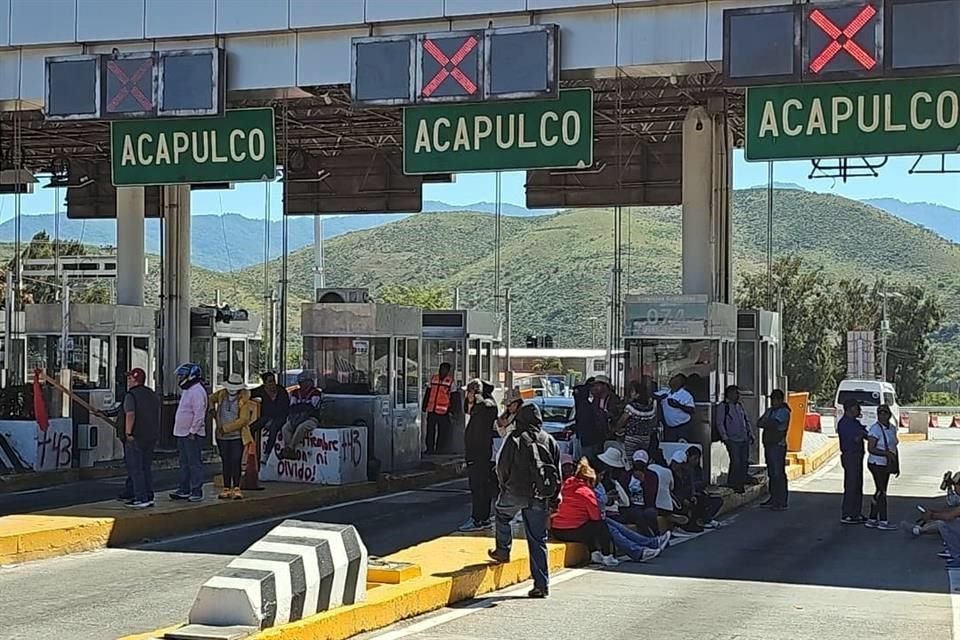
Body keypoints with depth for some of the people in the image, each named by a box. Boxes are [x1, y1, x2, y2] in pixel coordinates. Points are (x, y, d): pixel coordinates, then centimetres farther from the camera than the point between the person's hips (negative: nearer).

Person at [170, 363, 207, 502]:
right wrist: (180, 433, 20)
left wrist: (193, 431, -22)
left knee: (194, 463, -7)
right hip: (182, 433, 10)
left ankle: (197, 492, -4)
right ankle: (184, 490, 18)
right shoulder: (187, 391, 18)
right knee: (184, 463, 13)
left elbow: (199, 414, -21)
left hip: (192, 435, -10)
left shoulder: (197, 391, -15)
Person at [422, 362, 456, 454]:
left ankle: (439, 449, 11)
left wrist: (451, 410, -4)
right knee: (430, 431, 4)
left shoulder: (450, 381, 0)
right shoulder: (433, 378, 10)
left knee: (442, 432, 2)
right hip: (431, 410, 3)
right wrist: (424, 406, 13)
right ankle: (429, 449, 11)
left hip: (443, 412, -3)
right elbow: (428, 393, 15)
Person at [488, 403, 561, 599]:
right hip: (539, 498, 3)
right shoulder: (549, 440, 7)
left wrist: (504, 484, 16)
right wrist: (553, 499, 16)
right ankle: (542, 584, 2)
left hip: (515, 492, -3)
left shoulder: (514, 438, -6)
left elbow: (502, 465, -4)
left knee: (502, 514, 30)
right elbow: (558, 471, 10)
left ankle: (503, 551, 34)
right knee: (538, 540, 5)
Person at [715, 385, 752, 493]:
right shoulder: (723, 406, -3)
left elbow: (746, 421, 25)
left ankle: (740, 484, 11)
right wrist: (725, 437, -13)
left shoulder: (740, 406, 18)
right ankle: (732, 485, -2)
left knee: (744, 462, 3)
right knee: (736, 462, -13)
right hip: (732, 440, -7)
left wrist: (750, 433, 16)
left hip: (744, 439, 7)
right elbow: (719, 423, -7)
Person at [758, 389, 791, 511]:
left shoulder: (784, 412, -6)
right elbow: (759, 423, 8)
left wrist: (765, 423, -3)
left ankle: (781, 502, -8)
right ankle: (773, 499, 18)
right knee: (772, 473, 12)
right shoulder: (769, 411, 19)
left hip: (778, 445, -8)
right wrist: (768, 424, -10)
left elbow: (773, 423, -19)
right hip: (768, 444, 8)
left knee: (778, 474, -9)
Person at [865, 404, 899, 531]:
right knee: (881, 492, -6)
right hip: (877, 464, -8)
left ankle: (872, 520, 17)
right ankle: (883, 521, -1)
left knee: (880, 492, 11)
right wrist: (886, 453, -29)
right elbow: (871, 449, -20)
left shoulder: (892, 428, 8)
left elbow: (895, 448, 16)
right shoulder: (875, 429, -15)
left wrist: (897, 466, 15)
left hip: (886, 465, 8)